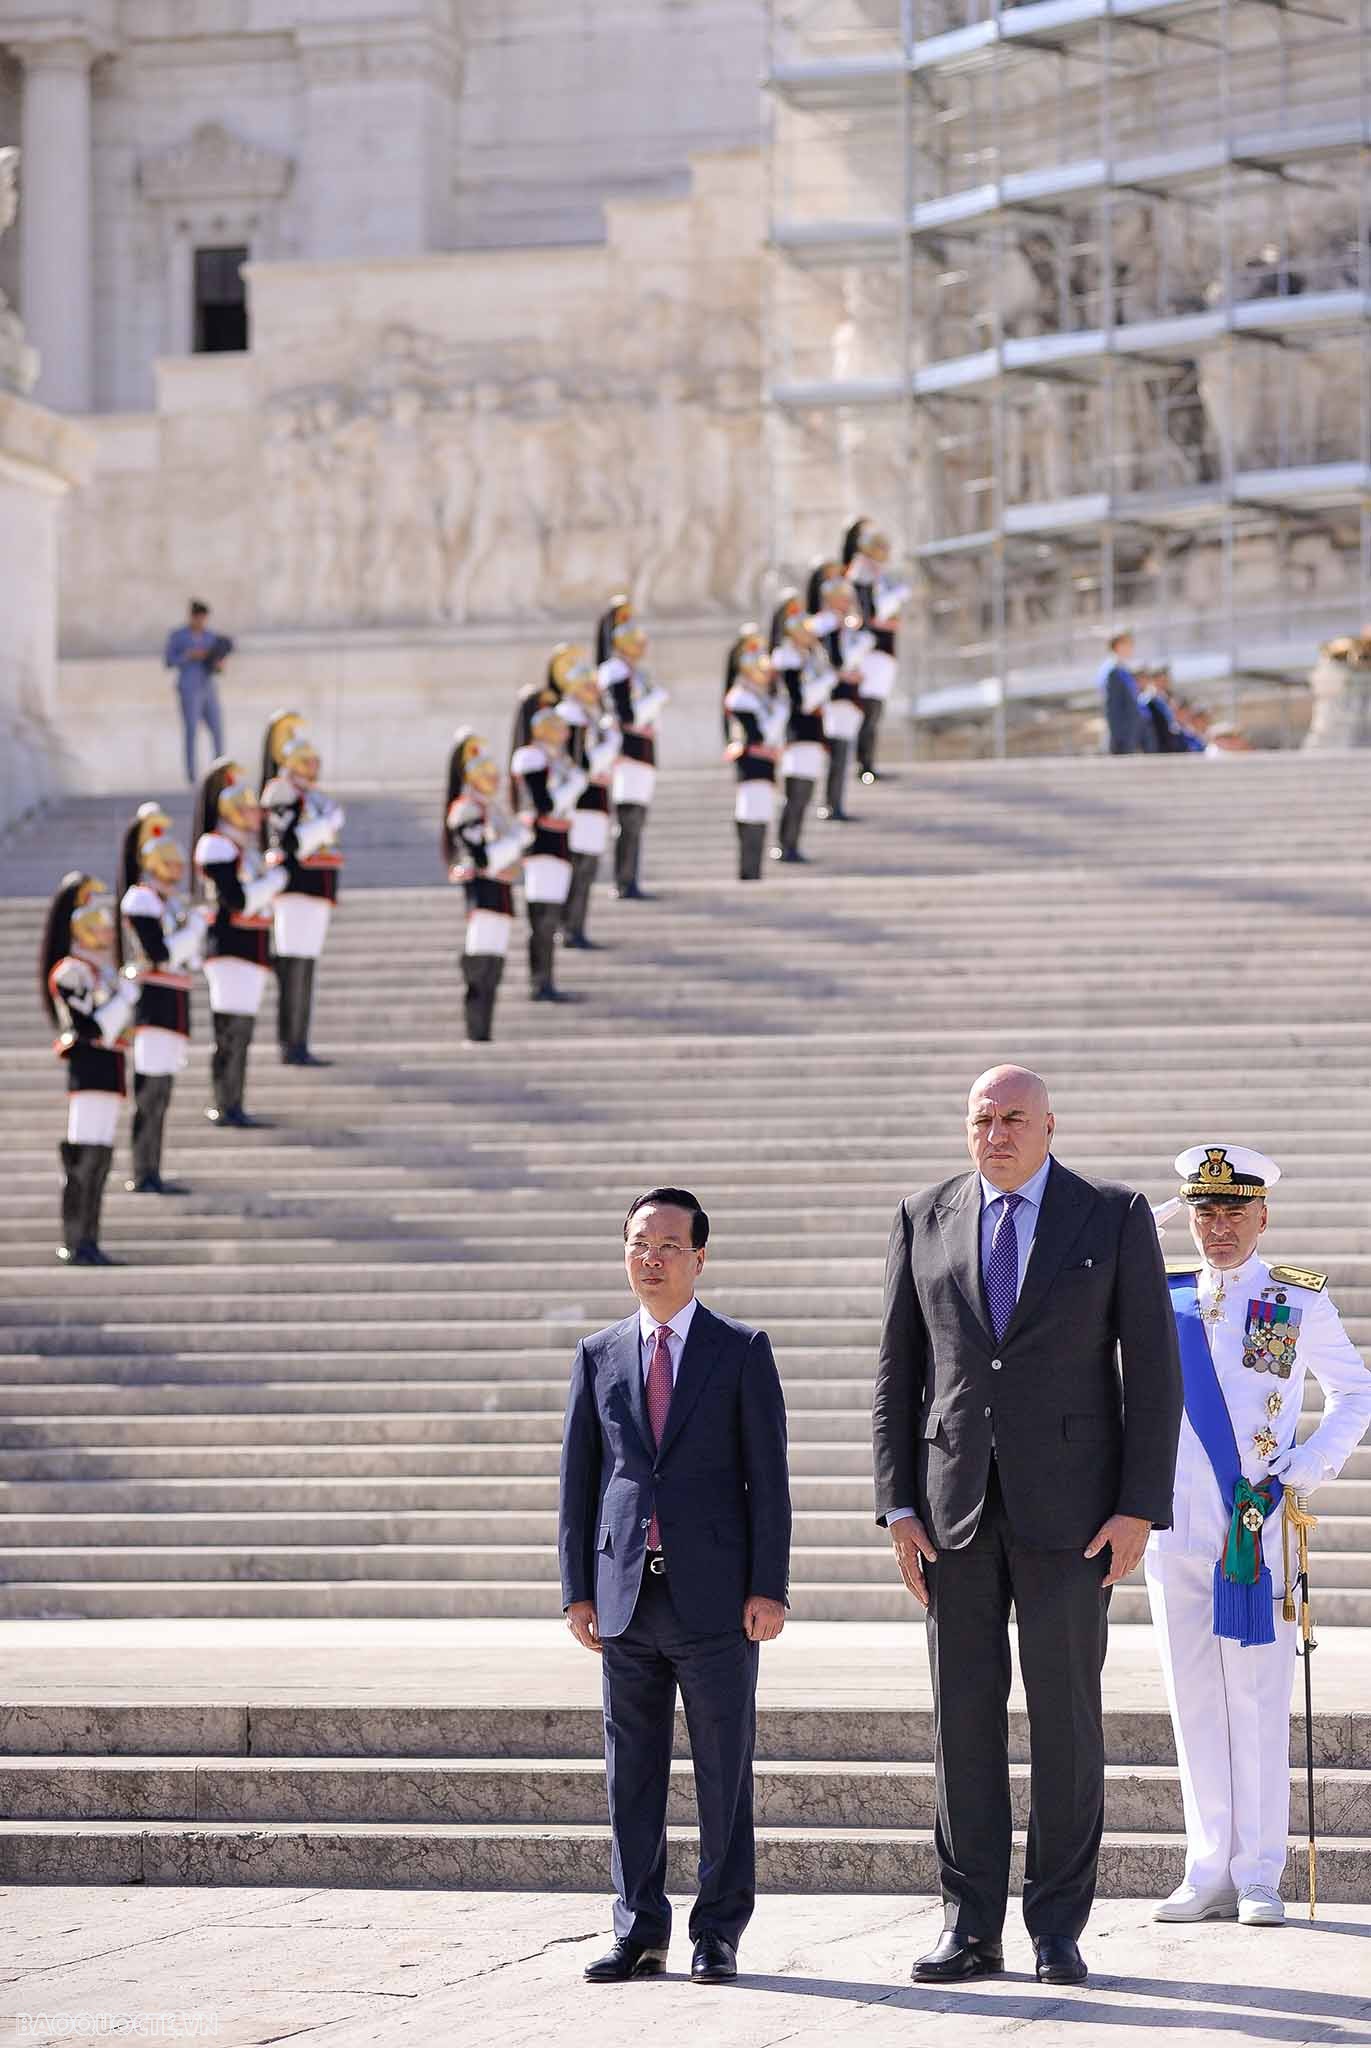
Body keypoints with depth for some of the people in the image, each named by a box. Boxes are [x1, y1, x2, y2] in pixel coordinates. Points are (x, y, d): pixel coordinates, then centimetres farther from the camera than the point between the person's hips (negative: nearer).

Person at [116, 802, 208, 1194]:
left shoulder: (172, 902, 18)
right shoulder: (140, 901, -11)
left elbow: (190, 960, 19)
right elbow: (161, 955, -20)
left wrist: (192, 925, 4)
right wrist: (196, 923, -10)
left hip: (174, 1004, 10)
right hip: (151, 1003, -9)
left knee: (160, 1091, 11)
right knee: (152, 1090, -11)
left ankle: (151, 1174, 15)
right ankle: (143, 1177, -12)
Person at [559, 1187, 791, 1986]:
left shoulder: (742, 1350, 2)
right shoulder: (599, 1356, 10)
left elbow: (768, 1475, -1)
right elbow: (578, 1478, 11)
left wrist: (770, 1588, -8)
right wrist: (578, 1589, 4)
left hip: (716, 1596, -3)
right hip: (627, 1596, 3)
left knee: (724, 1770, 2)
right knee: (633, 1771, 6)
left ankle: (719, 1932, 9)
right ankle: (641, 1932, 13)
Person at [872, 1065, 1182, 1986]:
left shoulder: (1115, 1216, -1)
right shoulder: (926, 1220, 6)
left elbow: (1153, 1366, -3)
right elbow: (899, 1372, 8)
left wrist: (1141, 1509, -10)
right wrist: (898, 1507, -1)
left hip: (1069, 1501, -2)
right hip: (954, 1506, 2)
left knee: (1067, 1710, -1)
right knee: (964, 1710, 3)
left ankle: (1059, 1928, 7)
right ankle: (972, 1927, 9)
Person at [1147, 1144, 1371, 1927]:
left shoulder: (1301, 1302, 2)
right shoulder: (1163, 1302, 10)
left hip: (1259, 1530, -3)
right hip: (1176, 1530, 3)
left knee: (1259, 1700, -4)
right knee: (1195, 1700, 5)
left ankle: (1260, 1875, 1)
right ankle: (1212, 1872, 11)